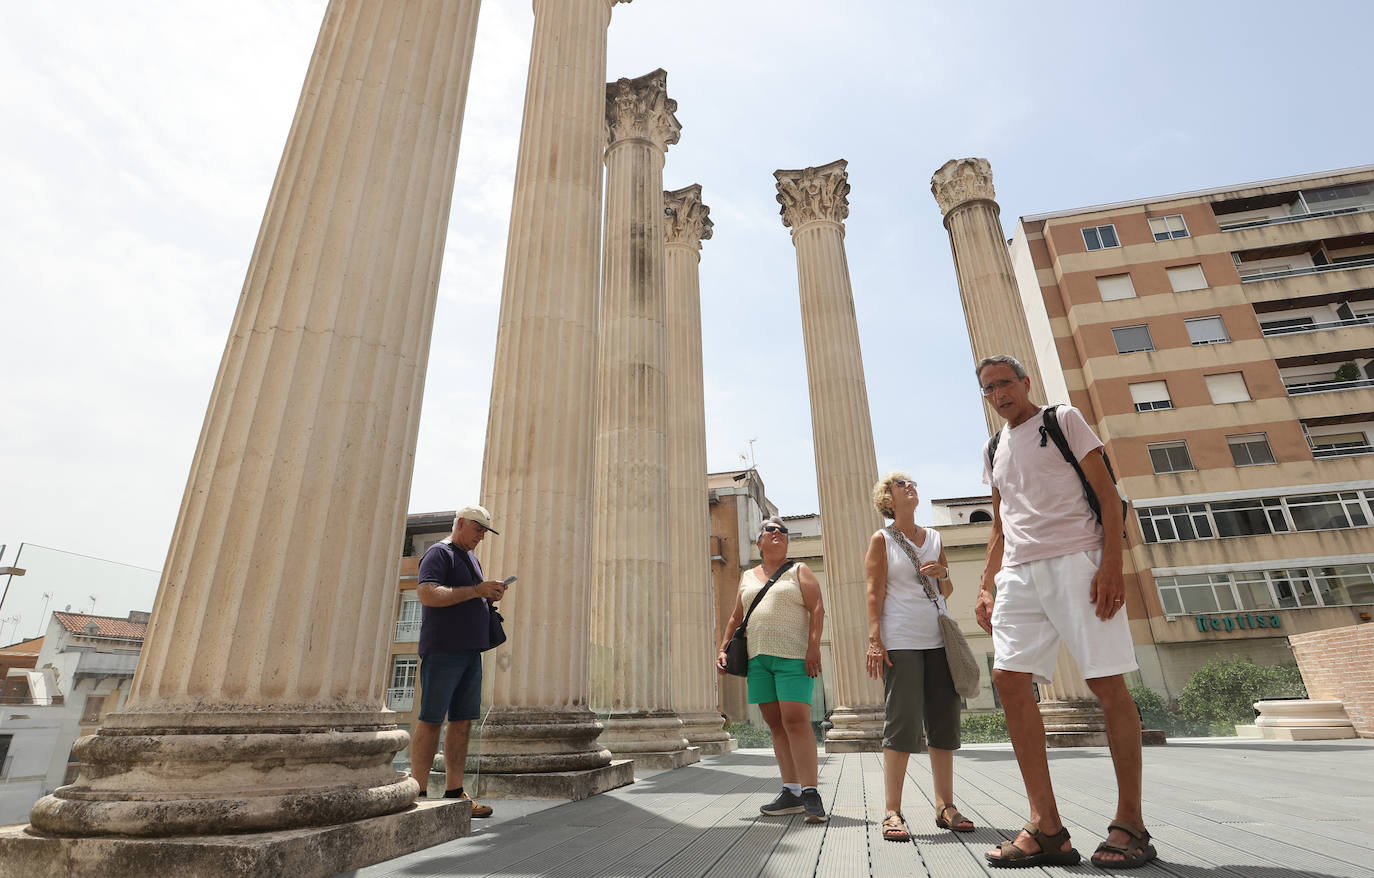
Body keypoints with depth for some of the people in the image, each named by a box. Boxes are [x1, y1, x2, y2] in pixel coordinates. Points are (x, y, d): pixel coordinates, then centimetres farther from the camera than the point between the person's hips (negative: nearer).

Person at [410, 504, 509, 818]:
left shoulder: (472, 558, 22)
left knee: (462, 721, 8)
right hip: (443, 649, -8)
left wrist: (490, 598, 7)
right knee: (431, 720, -4)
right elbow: (428, 594, -19)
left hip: (471, 651, 8)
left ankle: (454, 792, 14)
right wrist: (476, 590, -19)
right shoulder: (439, 552, -5)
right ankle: (418, 793, 3)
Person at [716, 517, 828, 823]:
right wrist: (724, 649, 10)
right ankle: (791, 793, 11)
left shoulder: (799, 571, 7)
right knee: (776, 725, 5)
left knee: (796, 721, -14)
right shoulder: (747, 577, 19)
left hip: (793, 656, -5)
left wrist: (814, 646, -16)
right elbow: (736, 618, 22)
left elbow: (817, 609, -3)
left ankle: (810, 793, -9)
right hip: (758, 658, 5)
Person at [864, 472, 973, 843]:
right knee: (902, 723, -7)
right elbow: (874, 593, -4)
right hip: (901, 641, -5)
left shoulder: (934, 537, 15)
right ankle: (892, 812, 1)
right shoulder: (882, 540, 2)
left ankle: (945, 805, 18)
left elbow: (947, 591, 21)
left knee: (945, 721, 6)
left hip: (938, 639, 5)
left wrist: (943, 573, -1)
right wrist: (874, 640, -13)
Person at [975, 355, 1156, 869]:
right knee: (1009, 679, -6)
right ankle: (1046, 828, -1)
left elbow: (1107, 493, -1)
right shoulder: (994, 450, 21)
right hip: (1019, 572, 5)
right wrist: (987, 586, 14)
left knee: (1107, 683, -5)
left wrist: (1112, 563, -14)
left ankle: (1130, 824, 10)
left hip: (1076, 561, -5)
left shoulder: (1063, 420, 7)